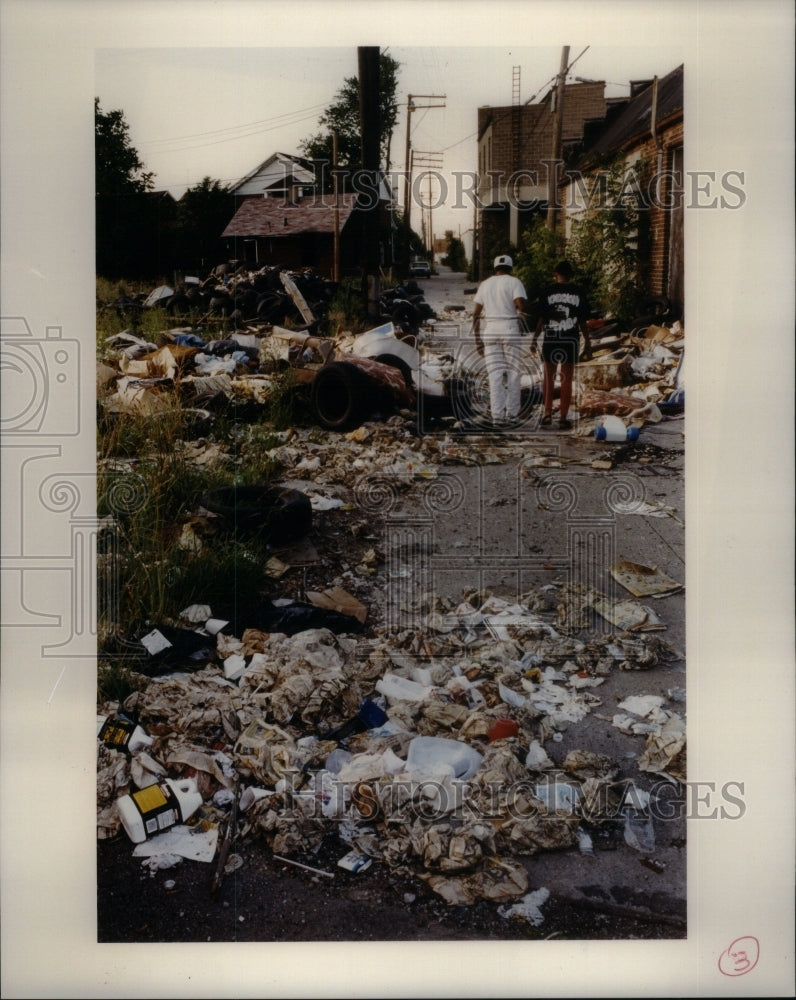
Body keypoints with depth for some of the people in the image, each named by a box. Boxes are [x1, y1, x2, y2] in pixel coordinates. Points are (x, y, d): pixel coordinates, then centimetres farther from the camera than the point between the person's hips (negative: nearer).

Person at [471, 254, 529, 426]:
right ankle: (512, 414, 7)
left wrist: (477, 339, 14)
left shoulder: (485, 284, 14)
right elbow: (521, 305, -15)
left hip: (490, 331, 3)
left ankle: (497, 416, -4)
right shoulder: (514, 282, 1)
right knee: (513, 373, 6)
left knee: (495, 376, 1)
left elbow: (476, 314, 11)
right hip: (511, 330, -3)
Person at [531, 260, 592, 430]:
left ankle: (547, 414, 9)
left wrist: (535, 339, 4)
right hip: (571, 340, 0)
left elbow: (541, 318, -4)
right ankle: (563, 418, 5)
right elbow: (583, 321, 1)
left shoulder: (548, 291, -2)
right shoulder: (579, 292, 1)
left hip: (550, 340, 0)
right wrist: (587, 343, 9)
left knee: (548, 379, 12)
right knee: (567, 381, 5)